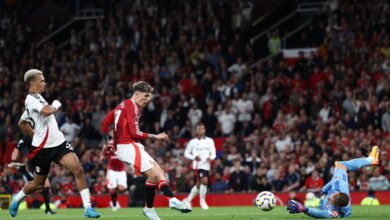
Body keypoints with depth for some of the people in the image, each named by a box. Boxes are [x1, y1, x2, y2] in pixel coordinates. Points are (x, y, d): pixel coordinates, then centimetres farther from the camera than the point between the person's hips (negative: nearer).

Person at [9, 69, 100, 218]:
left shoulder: (36, 98, 17)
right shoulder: (32, 98, -13)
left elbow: (22, 123, 27)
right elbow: (47, 111, -32)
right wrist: (56, 105, -11)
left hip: (58, 143, 8)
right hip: (43, 148, -8)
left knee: (78, 170, -13)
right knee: (38, 184, 8)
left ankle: (87, 207, -15)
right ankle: (17, 199, 38)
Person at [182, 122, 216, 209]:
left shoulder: (209, 141, 7)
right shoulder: (193, 142, 0)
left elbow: (213, 153, 6)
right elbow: (186, 153, 5)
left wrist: (210, 157, -17)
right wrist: (194, 157, -14)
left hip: (206, 165, 4)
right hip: (198, 165, -4)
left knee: (199, 184, 11)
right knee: (204, 181, -20)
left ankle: (188, 200, 28)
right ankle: (202, 201, -6)